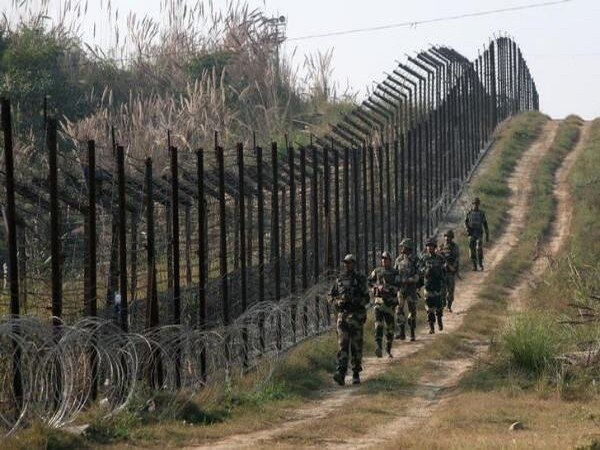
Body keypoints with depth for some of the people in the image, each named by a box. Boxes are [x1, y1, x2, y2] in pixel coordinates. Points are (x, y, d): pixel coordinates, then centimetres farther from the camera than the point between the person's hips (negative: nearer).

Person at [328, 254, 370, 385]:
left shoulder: (360, 279, 0)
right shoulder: (339, 279, 9)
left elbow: (366, 298, -2)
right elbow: (331, 296, 14)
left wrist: (354, 300, -19)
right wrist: (338, 301, -7)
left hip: (356, 315, -2)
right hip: (342, 315, 2)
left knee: (356, 346, 3)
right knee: (342, 345, -9)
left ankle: (356, 374, 14)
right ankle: (341, 374, -20)